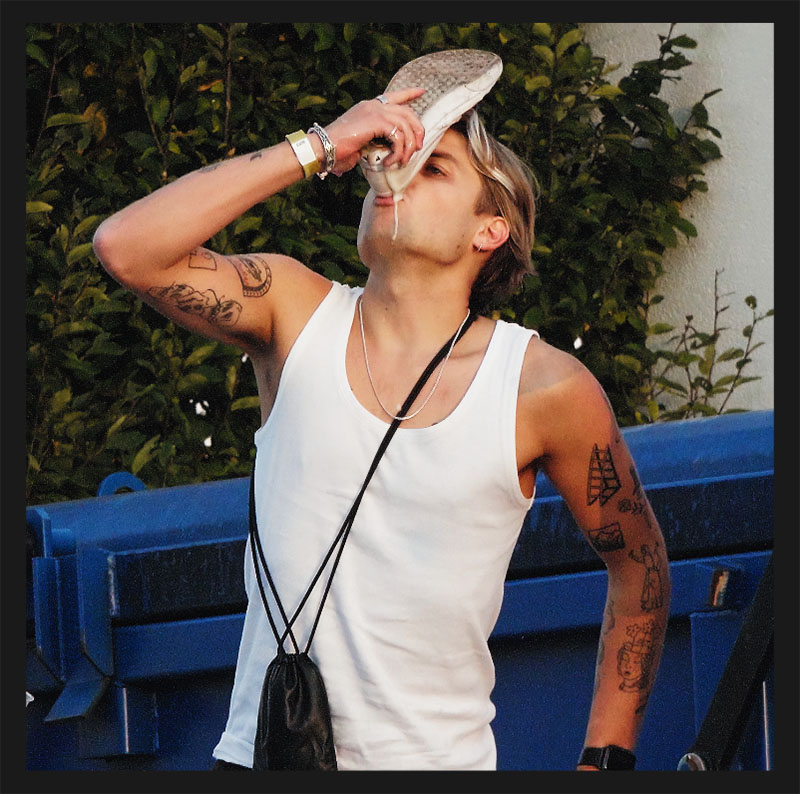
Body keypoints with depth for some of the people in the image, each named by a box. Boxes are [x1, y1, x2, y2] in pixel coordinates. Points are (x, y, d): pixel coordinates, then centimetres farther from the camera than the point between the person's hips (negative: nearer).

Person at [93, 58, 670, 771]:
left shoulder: (547, 387, -4)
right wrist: (317, 148, -12)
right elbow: (126, 248, -14)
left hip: (438, 759, -1)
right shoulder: (298, 315, 0)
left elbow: (638, 561, 7)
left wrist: (606, 759, 1)